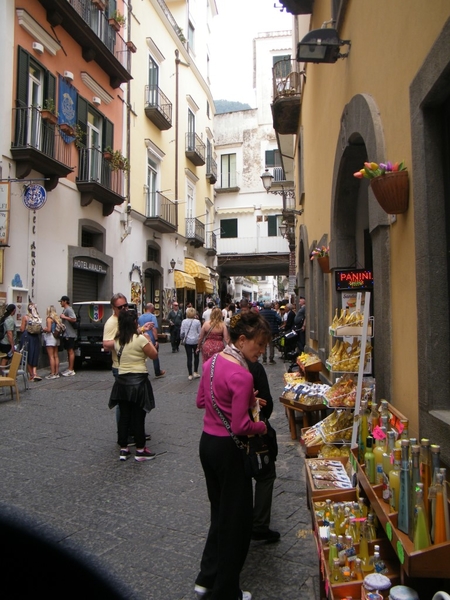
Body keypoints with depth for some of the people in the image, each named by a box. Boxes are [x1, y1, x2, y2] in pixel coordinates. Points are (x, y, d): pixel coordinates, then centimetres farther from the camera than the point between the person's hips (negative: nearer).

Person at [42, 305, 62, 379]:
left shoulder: (49, 318, -11)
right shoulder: (57, 318, 11)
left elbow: (49, 329, -18)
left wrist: (43, 329, 2)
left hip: (50, 337, -8)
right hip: (56, 338, 8)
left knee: (51, 356, -6)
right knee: (56, 356, 10)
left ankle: (52, 374, -6)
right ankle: (57, 373, 13)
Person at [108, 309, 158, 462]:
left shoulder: (117, 340, 4)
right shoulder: (140, 339, -15)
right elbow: (154, 355, -7)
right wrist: (148, 339, 4)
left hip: (122, 381, 5)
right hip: (138, 381, -5)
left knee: (124, 416, 13)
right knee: (138, 417, 4)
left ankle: (123, 449, 20)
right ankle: (140, 450, 13)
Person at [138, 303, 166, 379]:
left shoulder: (140, 317, 7)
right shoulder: (152, 316, -13)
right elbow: (154, 329, -20)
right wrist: (156, 340, -20)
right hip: (151, 339, -5)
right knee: (155, 356, 8)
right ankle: (158, 373, 18)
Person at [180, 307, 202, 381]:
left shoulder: (184, 321, -3)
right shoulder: (197, 322, -8)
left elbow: (182, 332, -2)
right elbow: (199, 332, -4)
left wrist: (182, 338, 18)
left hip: (187, 341, 1)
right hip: (195, 341, -1)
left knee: (189, 358, 5)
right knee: (196, 356, 16)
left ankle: (190, 375, 7)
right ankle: (195, 372, 14)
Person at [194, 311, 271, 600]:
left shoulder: (212, 362, 1)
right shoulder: (242, 376, -25)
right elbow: (241, 426, -25)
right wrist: (262, 426, -5)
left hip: (207, 443, 9)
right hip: (229, 449, -9)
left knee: (220, 512, 24)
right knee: (236, 519, 10)